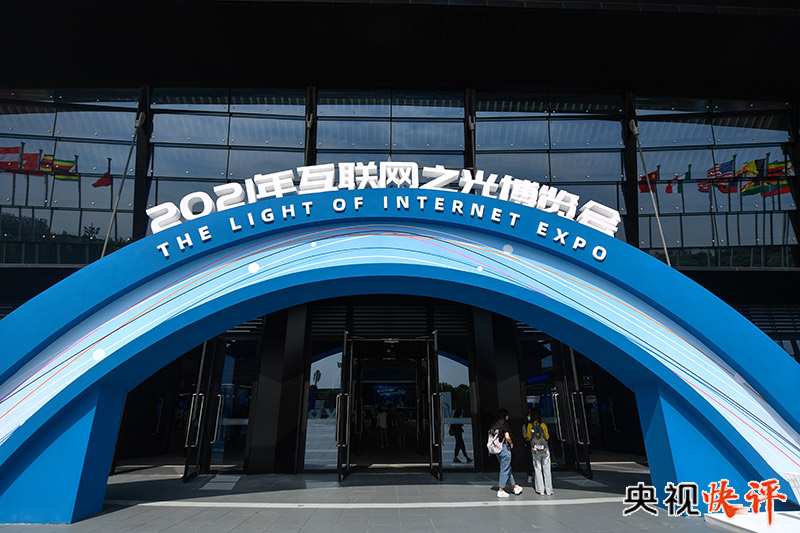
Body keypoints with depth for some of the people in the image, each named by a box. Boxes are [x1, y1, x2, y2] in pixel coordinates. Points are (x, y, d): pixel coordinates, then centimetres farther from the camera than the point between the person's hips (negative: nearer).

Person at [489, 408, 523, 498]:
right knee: (505, 469, 2)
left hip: (497, 450, 8)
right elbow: (507, 437, -21)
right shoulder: (504, 424, -13)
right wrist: (511, 443, -1)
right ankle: (500, 491, 4)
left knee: (507, 468, 18)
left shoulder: (494, 425, 8)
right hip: (504, 448, -8)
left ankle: (515, 487, 31)